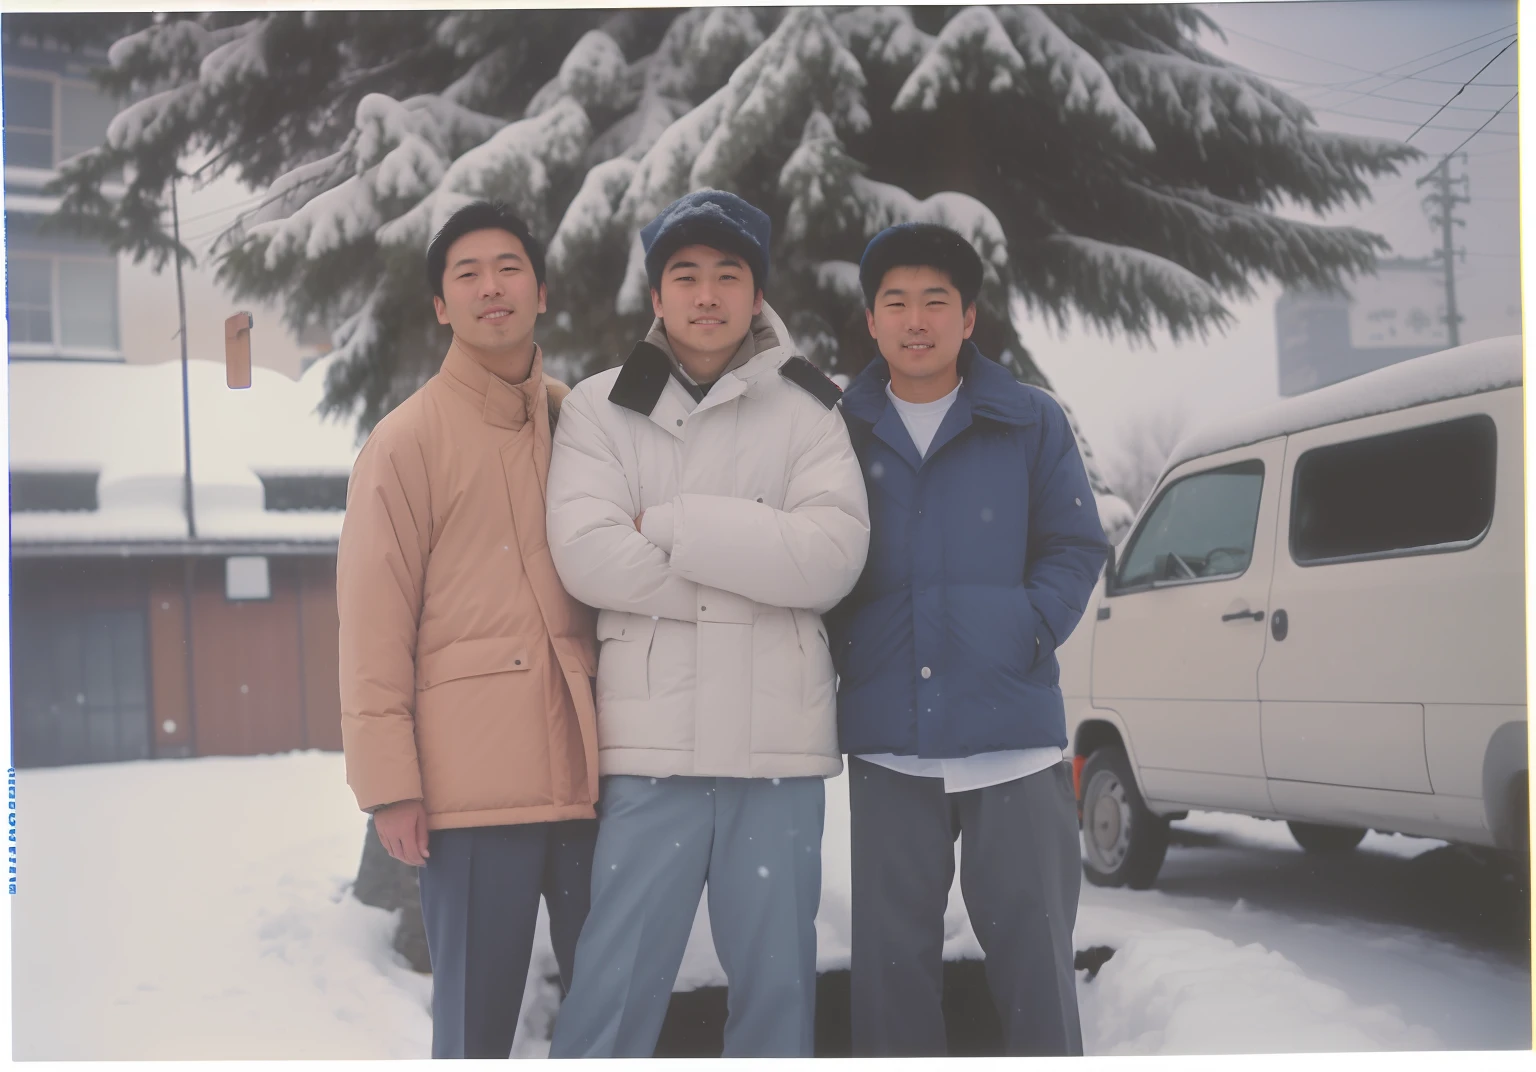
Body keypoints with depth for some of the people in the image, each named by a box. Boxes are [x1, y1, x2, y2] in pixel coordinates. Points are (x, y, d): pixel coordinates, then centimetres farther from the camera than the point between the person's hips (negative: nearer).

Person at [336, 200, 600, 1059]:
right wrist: (389, 778, -8)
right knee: (477, 1017, 1)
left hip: (590, 764, 4)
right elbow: (374, 621, -2)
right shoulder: (408, 439, 2)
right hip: (476, 777, -4)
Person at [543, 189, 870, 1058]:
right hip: (652, 738, -1)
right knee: (617, 986, 0)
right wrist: (759, 565, -8)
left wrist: (672, 524, -10)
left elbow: (833, 558, -8)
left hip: (779, 739, 1)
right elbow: (588, 558, -9)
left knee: (778, 978, 10)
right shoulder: (602, 408, 6)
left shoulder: (807, 411, 7)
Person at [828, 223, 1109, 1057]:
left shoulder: (1031, 422, 5)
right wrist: (841, 654, 0)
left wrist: (1030, 631, -8)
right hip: (886, 743, 1)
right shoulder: (841, 432, 7)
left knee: (1032, 951, 2)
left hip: (1013, 735, -1)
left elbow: (1076, 548, 6)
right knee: (891, 955, 8)